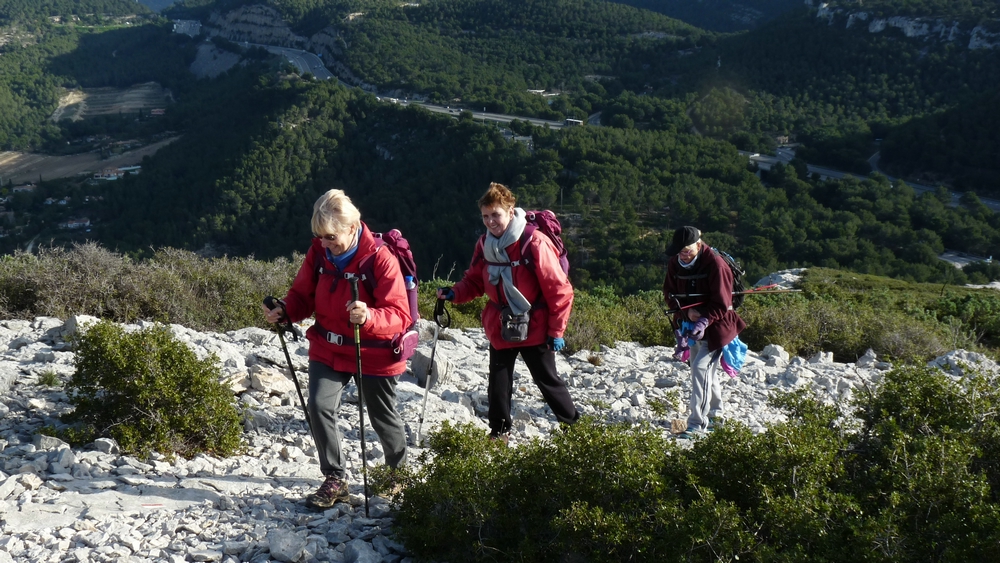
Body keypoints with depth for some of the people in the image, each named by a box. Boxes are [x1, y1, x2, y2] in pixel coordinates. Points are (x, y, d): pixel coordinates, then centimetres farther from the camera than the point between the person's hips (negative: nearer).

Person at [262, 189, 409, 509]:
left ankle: (398, 471, 42)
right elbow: (303, 295, 2)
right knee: (319, 407, -14)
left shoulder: (380, 260, -23)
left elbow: (400, 315, -27)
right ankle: (335, 480, 3)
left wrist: (369, 317, -48)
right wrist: (285, 311, -20)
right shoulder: (318, 252, -7)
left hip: (374, 354, -4)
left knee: (383, 417, 13)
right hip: (327, 349, 4)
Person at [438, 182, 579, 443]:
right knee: (498, 382, 11)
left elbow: (559, 290, -16)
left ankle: (574, 428, 26)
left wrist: (556, 331, -13)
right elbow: (474, 281, 10)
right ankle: (499, 433, 27)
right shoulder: (485, 244, -3)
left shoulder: (534, 244, -21)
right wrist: (453, 293, -10)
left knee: (547, 380, 8)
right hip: (500, 328, 5)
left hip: (534, 330, -5)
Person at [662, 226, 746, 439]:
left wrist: (704, 321, -32)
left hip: (714, 325, -6)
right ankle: (715, 413, 36)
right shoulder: (675, 263, -3)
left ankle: (697, 423, -17)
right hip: (691, 324, 6)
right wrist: (686, 311, -15)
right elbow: (670, 293, 3)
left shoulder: (715, 264, -20)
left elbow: (721, 303, -20)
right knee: (708, 370, 18)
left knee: (701, 368, -17)